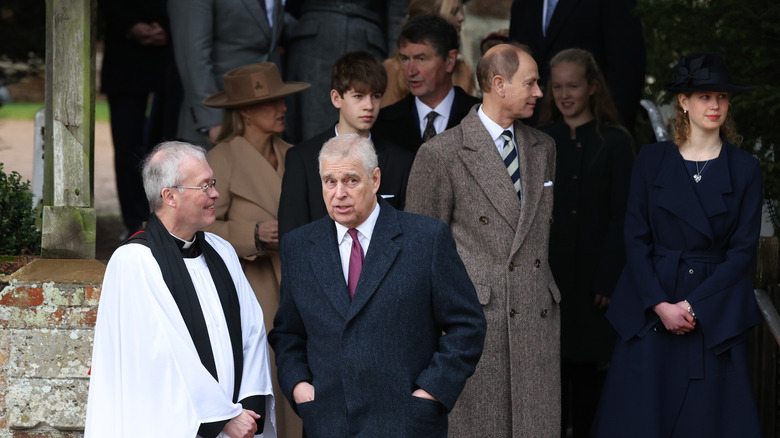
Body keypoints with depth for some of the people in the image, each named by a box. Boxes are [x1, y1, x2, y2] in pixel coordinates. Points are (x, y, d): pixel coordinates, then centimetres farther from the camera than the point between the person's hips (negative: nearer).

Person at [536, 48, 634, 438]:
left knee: (589, 368, 2)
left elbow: (622, 216, -4)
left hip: (592, 277, -2)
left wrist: (608, 280, -10)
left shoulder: (614, 142, -1)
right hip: (546, 273, 2)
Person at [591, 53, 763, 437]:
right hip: (650, 314, 0)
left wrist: (694, 306, -10)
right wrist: (659, 305, -10)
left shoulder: (744, 168, 4)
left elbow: (743, 249, -1)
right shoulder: (651, 160, 5)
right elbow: (636, 239, 1)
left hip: (716, 315, 0)